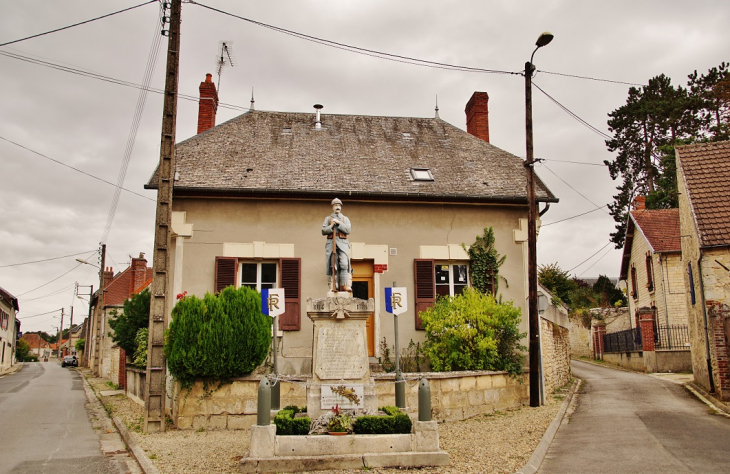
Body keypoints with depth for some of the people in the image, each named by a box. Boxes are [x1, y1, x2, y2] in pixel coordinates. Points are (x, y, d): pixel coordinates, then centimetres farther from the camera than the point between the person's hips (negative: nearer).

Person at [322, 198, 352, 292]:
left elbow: (348, 230, 1)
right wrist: (331, 226, -10)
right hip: (331, 243, 0)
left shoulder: (345, 219, 17)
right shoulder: (328, 218, 17)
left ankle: (344, 285, -19)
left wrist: (339, 223, -7)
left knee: (344, 264, -16)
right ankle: (334, 286, -4)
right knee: (333, 265, -5)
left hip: (342, 243, 0)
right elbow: (323, 231, 6)